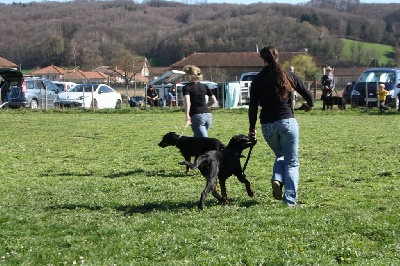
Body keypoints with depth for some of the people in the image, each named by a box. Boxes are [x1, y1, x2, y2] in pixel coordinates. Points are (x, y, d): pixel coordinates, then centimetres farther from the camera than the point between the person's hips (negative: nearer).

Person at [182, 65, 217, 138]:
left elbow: (187, 101, -21)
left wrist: (187, 116, -25)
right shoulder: (204, 86, 12)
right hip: (208, 115, 6)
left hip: (197, 116, -6)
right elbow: (214, 100, 12)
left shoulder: (187, 87, -4)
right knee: (198, 137, 20)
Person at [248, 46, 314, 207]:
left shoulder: (258, 80, 3)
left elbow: (253, 106, 1)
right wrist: (309, 105, 31)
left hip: (267, 125, 2)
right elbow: (308, 95, 9)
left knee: (280, 156, 25)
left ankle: (277, 180, -3)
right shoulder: (288, 76, 3)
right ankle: (290, 200, -1)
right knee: (292, 162, 6)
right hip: (287, 122, -1)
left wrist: (252, 128, 9)